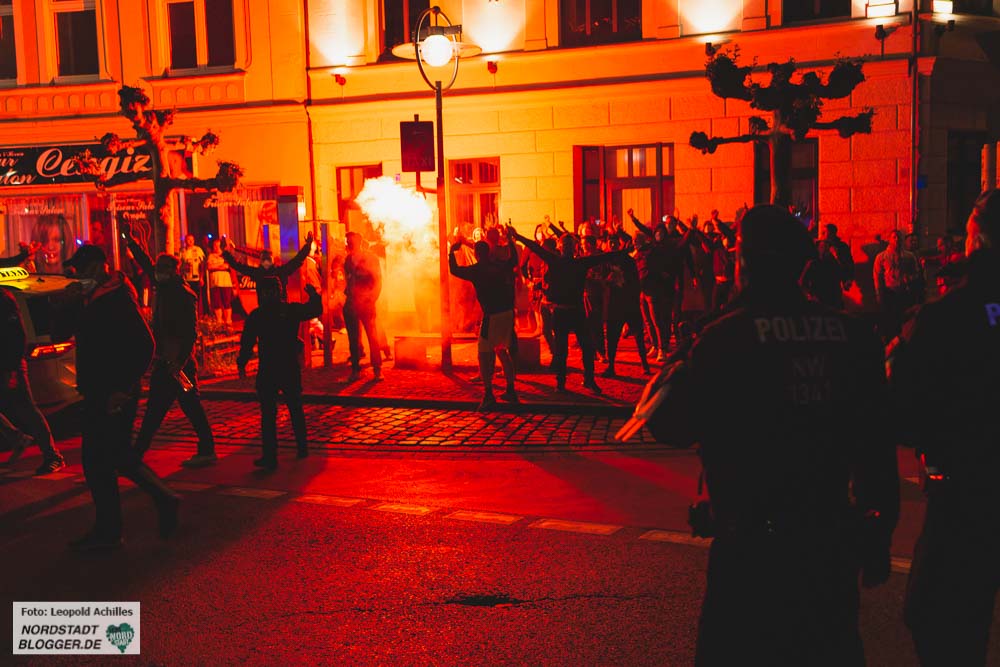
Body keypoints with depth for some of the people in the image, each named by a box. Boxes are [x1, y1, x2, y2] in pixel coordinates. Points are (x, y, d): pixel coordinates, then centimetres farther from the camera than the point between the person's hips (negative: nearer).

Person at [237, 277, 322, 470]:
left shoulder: (256, 315, -5)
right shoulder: (293, 310, -1)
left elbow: (247, 342, -2)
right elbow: (316, 310, 13)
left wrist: (241, 364, 6)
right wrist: (313, 294, 24)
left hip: (267, 371, -3)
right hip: (291, 368, 3)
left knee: (268, 414, -2)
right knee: (296, 409, 19)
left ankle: (270, 457, -8)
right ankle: (302, 448, 26)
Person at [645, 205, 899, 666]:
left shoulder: (726, 338, -14)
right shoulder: (853, 336, -1)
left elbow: (671, 427, -9)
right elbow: (876, 444, 2)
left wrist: (675, 373, 9)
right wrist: (878, 538, 12)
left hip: (750, 543, -4)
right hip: (830, 540, 4)